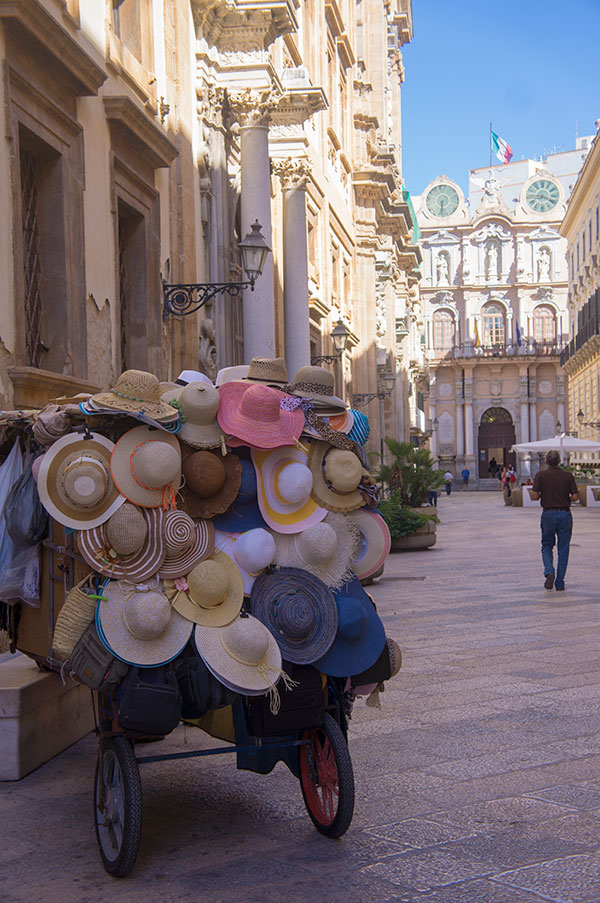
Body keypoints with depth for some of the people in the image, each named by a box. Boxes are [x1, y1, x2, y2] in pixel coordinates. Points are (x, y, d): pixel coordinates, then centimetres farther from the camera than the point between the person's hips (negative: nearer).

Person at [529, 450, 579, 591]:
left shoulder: (541, 475, -5)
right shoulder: (568, 475, -2)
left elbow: (534, 496, -11)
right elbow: (575, 497, -5)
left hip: (548, 514, -1)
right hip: (565, 514, 1)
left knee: (547, 547, 14)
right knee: (563, 550, 8)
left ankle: (549, 572, -11)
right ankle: (560, 583, 7)